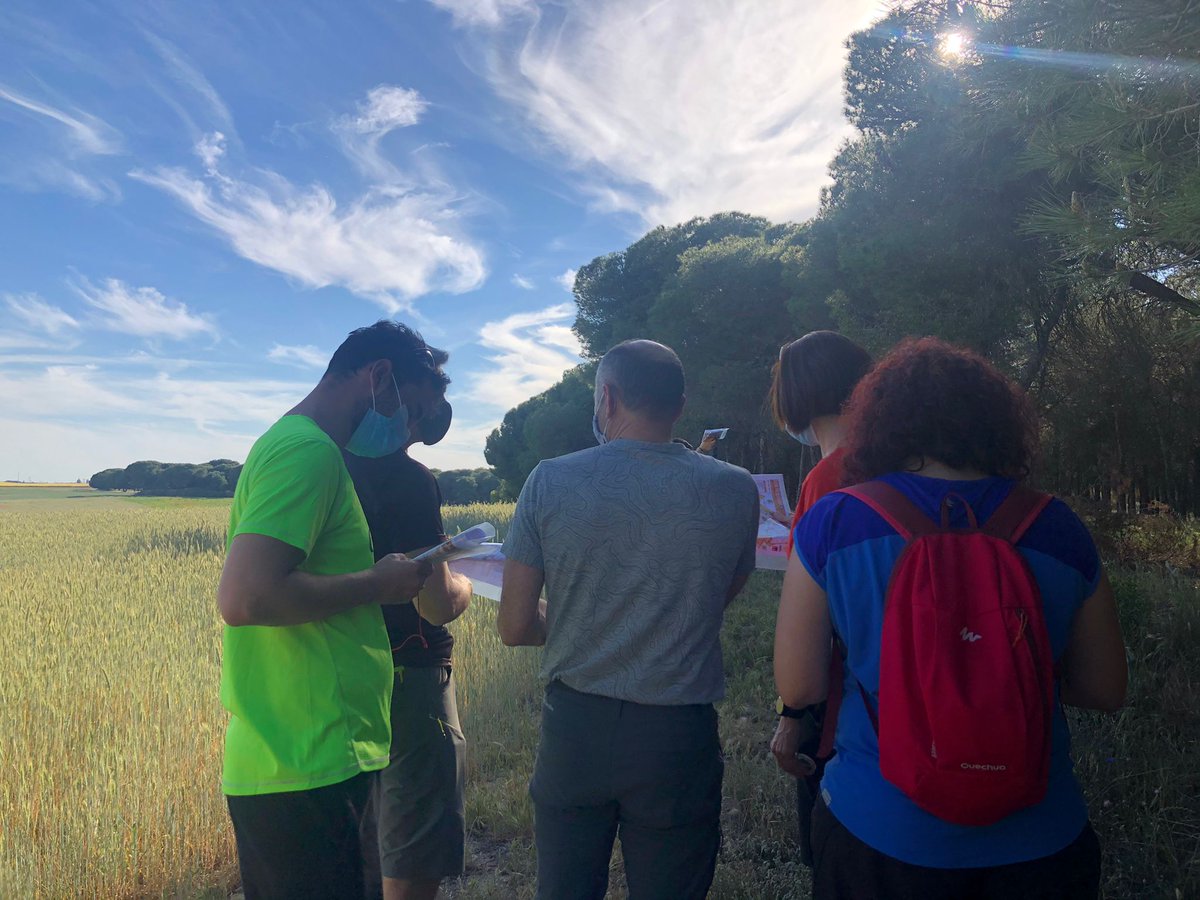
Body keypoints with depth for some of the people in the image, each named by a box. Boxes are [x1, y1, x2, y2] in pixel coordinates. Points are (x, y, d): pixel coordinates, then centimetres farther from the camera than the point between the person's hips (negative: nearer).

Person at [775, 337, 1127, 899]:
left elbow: (797, 689, -9)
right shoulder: (1056, 528, -9)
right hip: (1037, 842, 2)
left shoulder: (832, 523, -13)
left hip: (877, 831, -1)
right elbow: (1104, 690, 2)